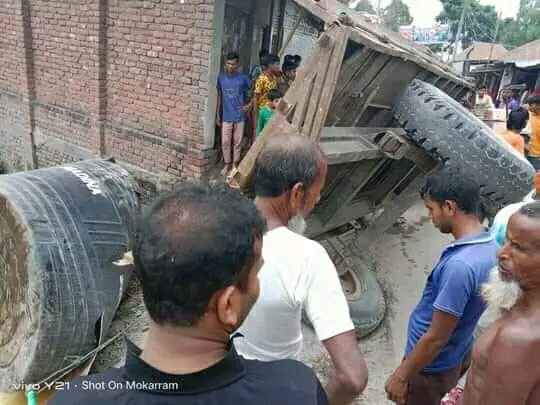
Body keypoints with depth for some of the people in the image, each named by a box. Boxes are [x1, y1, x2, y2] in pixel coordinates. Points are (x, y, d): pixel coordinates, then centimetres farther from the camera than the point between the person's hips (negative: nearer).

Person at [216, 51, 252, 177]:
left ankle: (235, 165, 24)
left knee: (237, 142, 8)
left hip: (239, 116, -1)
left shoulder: (243, 78, -9)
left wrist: (250, 104, -6)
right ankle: (227, 164, 24)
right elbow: (219, 96, 5)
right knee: (225, 142, 6)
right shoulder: (221, 78, -2)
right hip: (226, 116, 2)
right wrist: (218, 115, 5)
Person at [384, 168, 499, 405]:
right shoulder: (490, 247, -6)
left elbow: (436, 338, -28)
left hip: (432, 367, -8)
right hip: (457, 356, 8)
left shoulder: (459, 266, -36)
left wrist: (401, 376, -16)